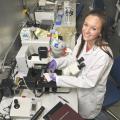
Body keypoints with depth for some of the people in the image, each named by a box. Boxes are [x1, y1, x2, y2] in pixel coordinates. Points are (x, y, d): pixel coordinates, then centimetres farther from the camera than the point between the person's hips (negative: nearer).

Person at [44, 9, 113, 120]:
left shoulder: (103, 55, -37)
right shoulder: (83, 38, -18)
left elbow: (89, 82, -30)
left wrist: (58, 79, -32)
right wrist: (57, 62, -20)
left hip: (90, 94, -5)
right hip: (78, 87, 5)